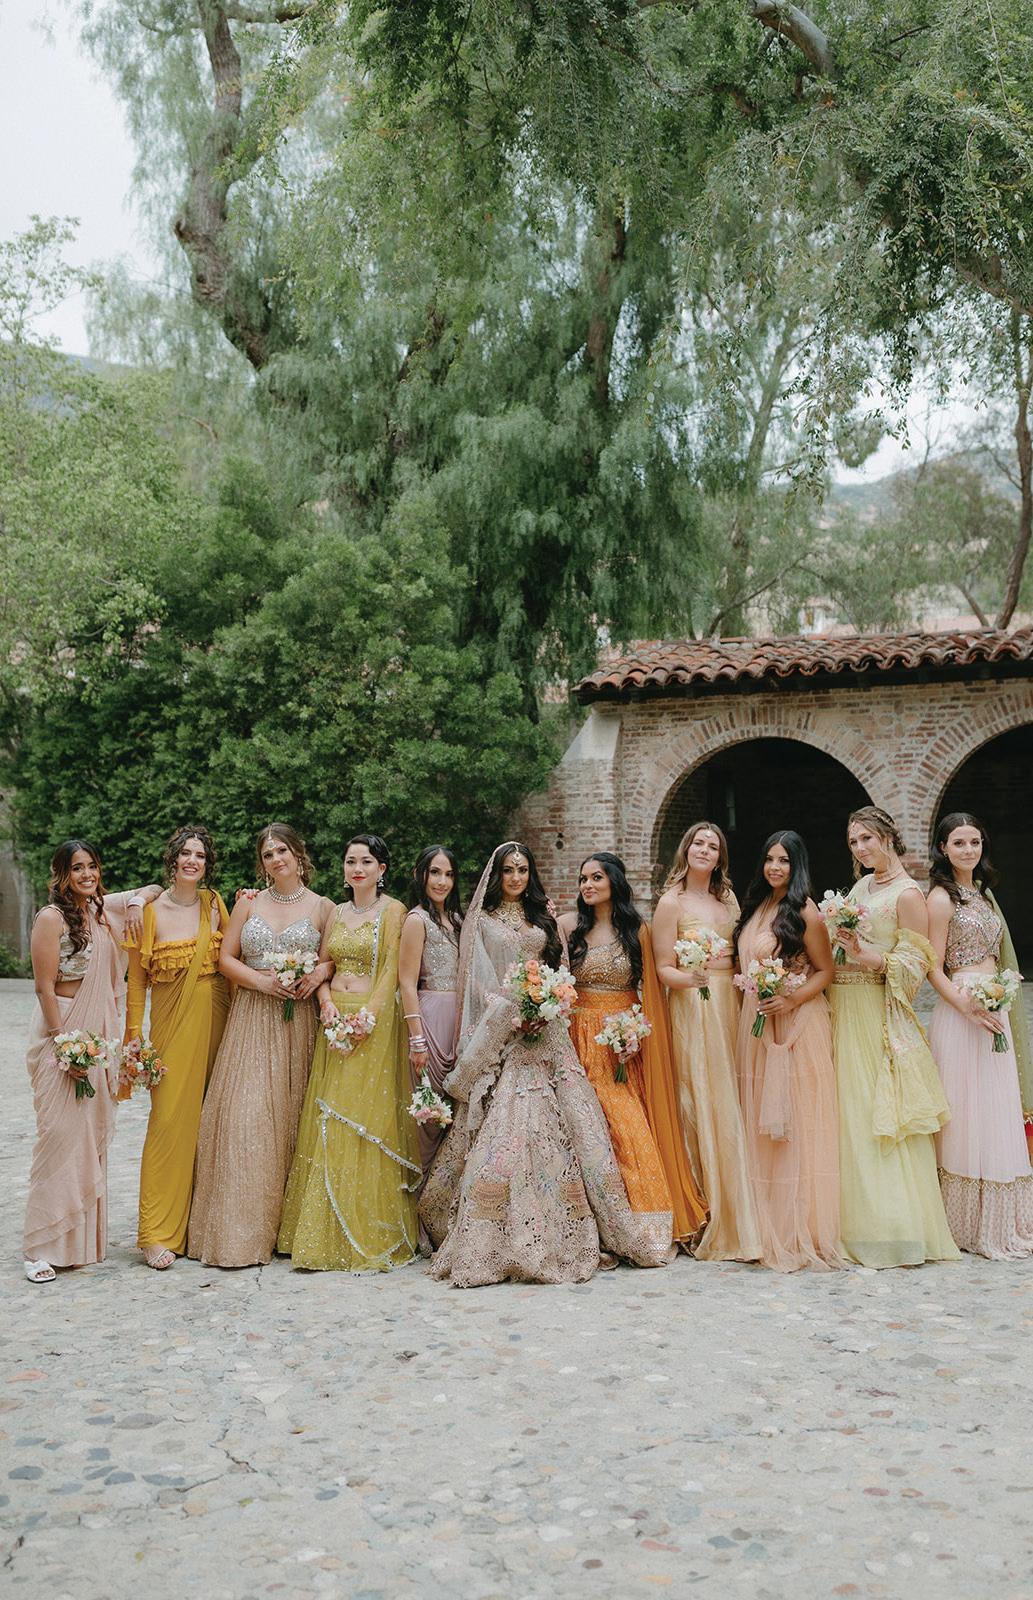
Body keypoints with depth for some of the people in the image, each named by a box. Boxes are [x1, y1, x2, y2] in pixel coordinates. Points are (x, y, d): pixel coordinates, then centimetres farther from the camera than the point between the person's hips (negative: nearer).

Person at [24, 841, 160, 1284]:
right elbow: (44, 987, -13)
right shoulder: (52, 918, -10)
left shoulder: (103, 909, 9)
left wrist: (136, 902, 2)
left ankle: (84, 1236, 20)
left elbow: (155, 889, 24)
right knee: (61, 1134, -8)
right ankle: (44, 1247, -2)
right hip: (62, 1032, -7)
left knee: (94, 1134, 10)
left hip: (100, 1031, 7)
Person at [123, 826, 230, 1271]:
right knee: (170, 1121, -7)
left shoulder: (214, 903, 6)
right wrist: (135, 1035, -4)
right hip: (173, 1025, -3)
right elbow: (137, 979, 0)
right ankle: (158, 1234, -1)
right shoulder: (151, 912, -2)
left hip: (216, 1022, 3)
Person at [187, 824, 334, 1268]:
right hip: (252, 1019, 0)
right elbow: (226, 958, 7)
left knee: (289, 1116, -1)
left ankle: (287, 1227, 9)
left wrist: (320, 972, -11)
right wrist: (262, 981, -9)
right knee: (245, 1116, -7)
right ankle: (239, 1231, -2)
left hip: (298, 1021, 0)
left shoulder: (322, 907, 6)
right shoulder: (248, 902, 9)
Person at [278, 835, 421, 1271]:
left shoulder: (392, 910, -3)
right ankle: (329, 1233, 12)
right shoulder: (337, 912, 15)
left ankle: (370, 1235, 2)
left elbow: (391, 970, -9)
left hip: (375, 1020, -6)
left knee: (366, 1122, -6)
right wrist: (327, 1002, -5)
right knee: (328, 1121, 5)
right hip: (335, 1020, 6)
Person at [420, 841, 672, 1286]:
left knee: (554, 1126, -3)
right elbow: (478, 982, 0)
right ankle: (494, 1240, -12)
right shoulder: (482, 921, 7)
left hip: (545, 1033, 4)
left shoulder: (542, 918, 18)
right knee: (502, 1128, -13)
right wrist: (513, 1017, -14)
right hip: (500, 1035, -4)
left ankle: (558, 1234, 2)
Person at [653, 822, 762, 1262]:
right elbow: (663, 968, -7)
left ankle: (735, 1216, 15)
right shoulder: (671, 902, -3)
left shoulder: (729, 898, 15)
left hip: (731, 1006, 5)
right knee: (700, 1106, -5)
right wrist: (689, 978, -26)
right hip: (692, 1009, -5)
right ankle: (707, 1220, 3)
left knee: (730, 1106, 5)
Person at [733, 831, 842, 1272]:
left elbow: (825, 972, -7)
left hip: (795, 1023, -7)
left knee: (796, 1124, -2)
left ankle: (801, 1230, 6)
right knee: (762, 1125, 9)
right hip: (755, 1023, 7)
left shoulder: (805, 912, -8)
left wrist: (791, 1000, -19)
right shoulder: (755, 906, 13)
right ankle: (770, 1227, 18)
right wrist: (749, 999, 9)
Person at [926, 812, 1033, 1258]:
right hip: (960, 1012, -8)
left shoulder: (982, 892, 15)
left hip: (993, 1010, 8)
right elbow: (934, 969, -12)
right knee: (967, 1117, -3)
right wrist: (969, 1008, -22)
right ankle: (969, 1225, 8)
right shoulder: (941, 897, -9)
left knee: (997, 1114, 11)